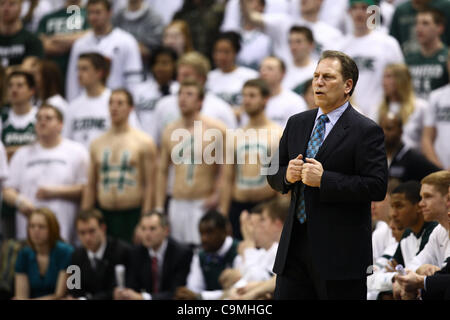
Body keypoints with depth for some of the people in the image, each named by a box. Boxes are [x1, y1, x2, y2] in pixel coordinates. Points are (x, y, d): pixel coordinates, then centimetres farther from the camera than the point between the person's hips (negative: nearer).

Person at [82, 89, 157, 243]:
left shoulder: (143, 142, 0)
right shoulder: (97, 144, 14)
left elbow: (150, 185, -5)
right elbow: (91, 186, 15)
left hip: (134, 214, -4)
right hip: (104, 215, 4)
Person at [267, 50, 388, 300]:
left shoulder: (366, 131, -6)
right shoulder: (297, 124, 14)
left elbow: (377, 187, -15)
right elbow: (273, 175, 19)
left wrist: (324, 180, -19)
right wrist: (287, 175, -5)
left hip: (340, 251, -6)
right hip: (295, 246, 6)